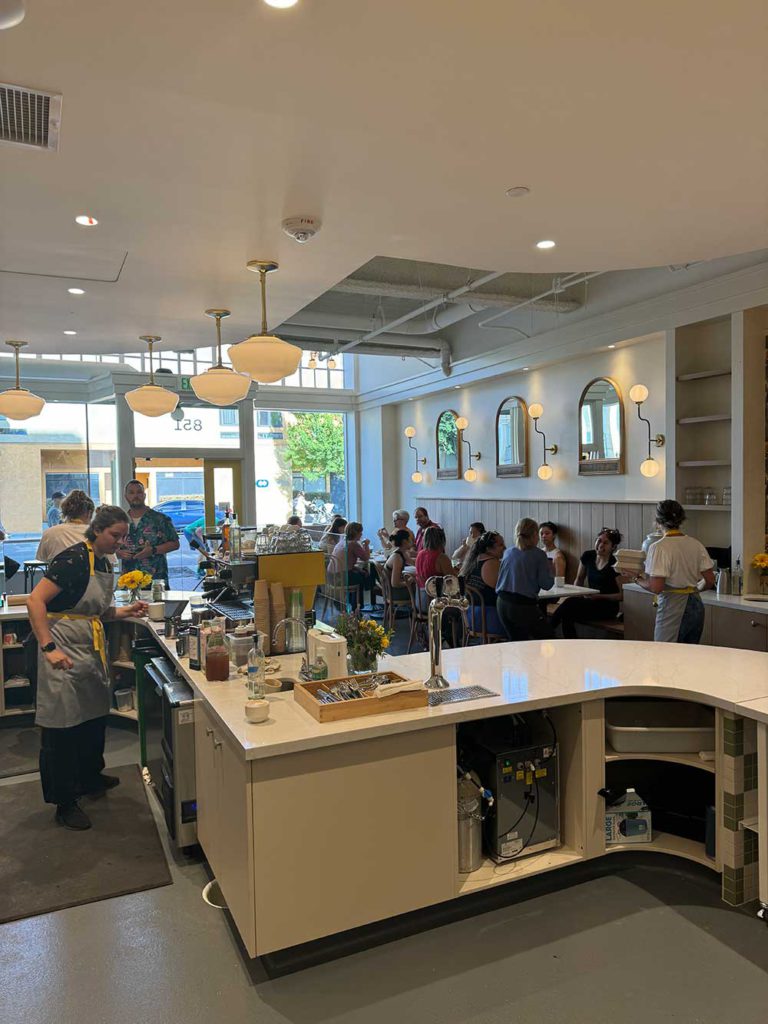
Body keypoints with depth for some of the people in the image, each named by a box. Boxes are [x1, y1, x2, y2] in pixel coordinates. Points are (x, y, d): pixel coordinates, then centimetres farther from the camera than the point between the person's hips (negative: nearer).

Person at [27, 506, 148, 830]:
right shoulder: (73, 559, -19)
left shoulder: (104, 564, 8)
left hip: (92, 651, 9)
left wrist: (125, 611, 1)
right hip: (64, 654, -9)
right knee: (62, 728, 2)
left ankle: (89, 779, 41)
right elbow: (35, 601, -25)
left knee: (94, 716, 20)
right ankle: (64, 803, 15)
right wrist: (48, 648, -30)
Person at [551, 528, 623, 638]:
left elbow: (622, 595, -10)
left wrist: (598, 596, -18)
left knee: (569, 603, -25)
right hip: (591, 601, 5)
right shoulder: (588, 556, 4)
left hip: (608, 606, -5)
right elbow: (579, 578, 18)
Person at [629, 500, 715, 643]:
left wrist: (638, 580, -2)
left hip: (673, 608, -6)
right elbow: (710, 581, 6)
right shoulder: (696, 544, 4)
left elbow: (655, 587, -19)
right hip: (697, 606, 7)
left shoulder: (659, 547, -14)